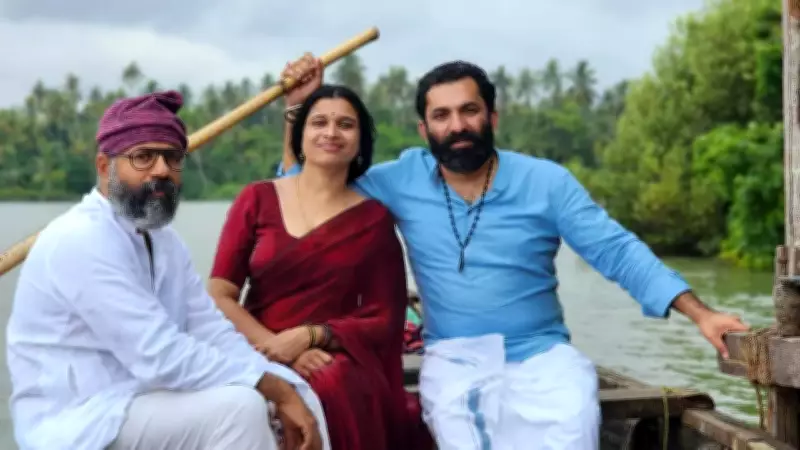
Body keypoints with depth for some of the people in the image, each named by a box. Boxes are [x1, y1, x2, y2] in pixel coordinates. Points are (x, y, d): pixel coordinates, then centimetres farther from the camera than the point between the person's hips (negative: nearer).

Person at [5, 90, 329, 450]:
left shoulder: (162, 239, 11)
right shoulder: (81, 241, -19)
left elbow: (214, 334, 3)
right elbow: (159, 356, -26)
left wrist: (287, 392, -12)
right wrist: (275, 388, -19)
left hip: (146, 402, 9)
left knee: (303, 396, 0)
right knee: (238, 406, -27)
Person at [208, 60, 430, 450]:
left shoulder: (374, 217, 7)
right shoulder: (257, 198, 7)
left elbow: (383, 320, 4)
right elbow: (219, 295, 1)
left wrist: (308, 336, -13)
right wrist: (277, 348, -15)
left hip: (335, 360, 0)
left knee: (332, 392, -34)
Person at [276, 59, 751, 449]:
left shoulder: (547, 181, 0)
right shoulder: (404, 179, 3)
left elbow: (619, 252, -2)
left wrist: (700, 313, -11)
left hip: (541, 353, 0)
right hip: (453, 362, 1)